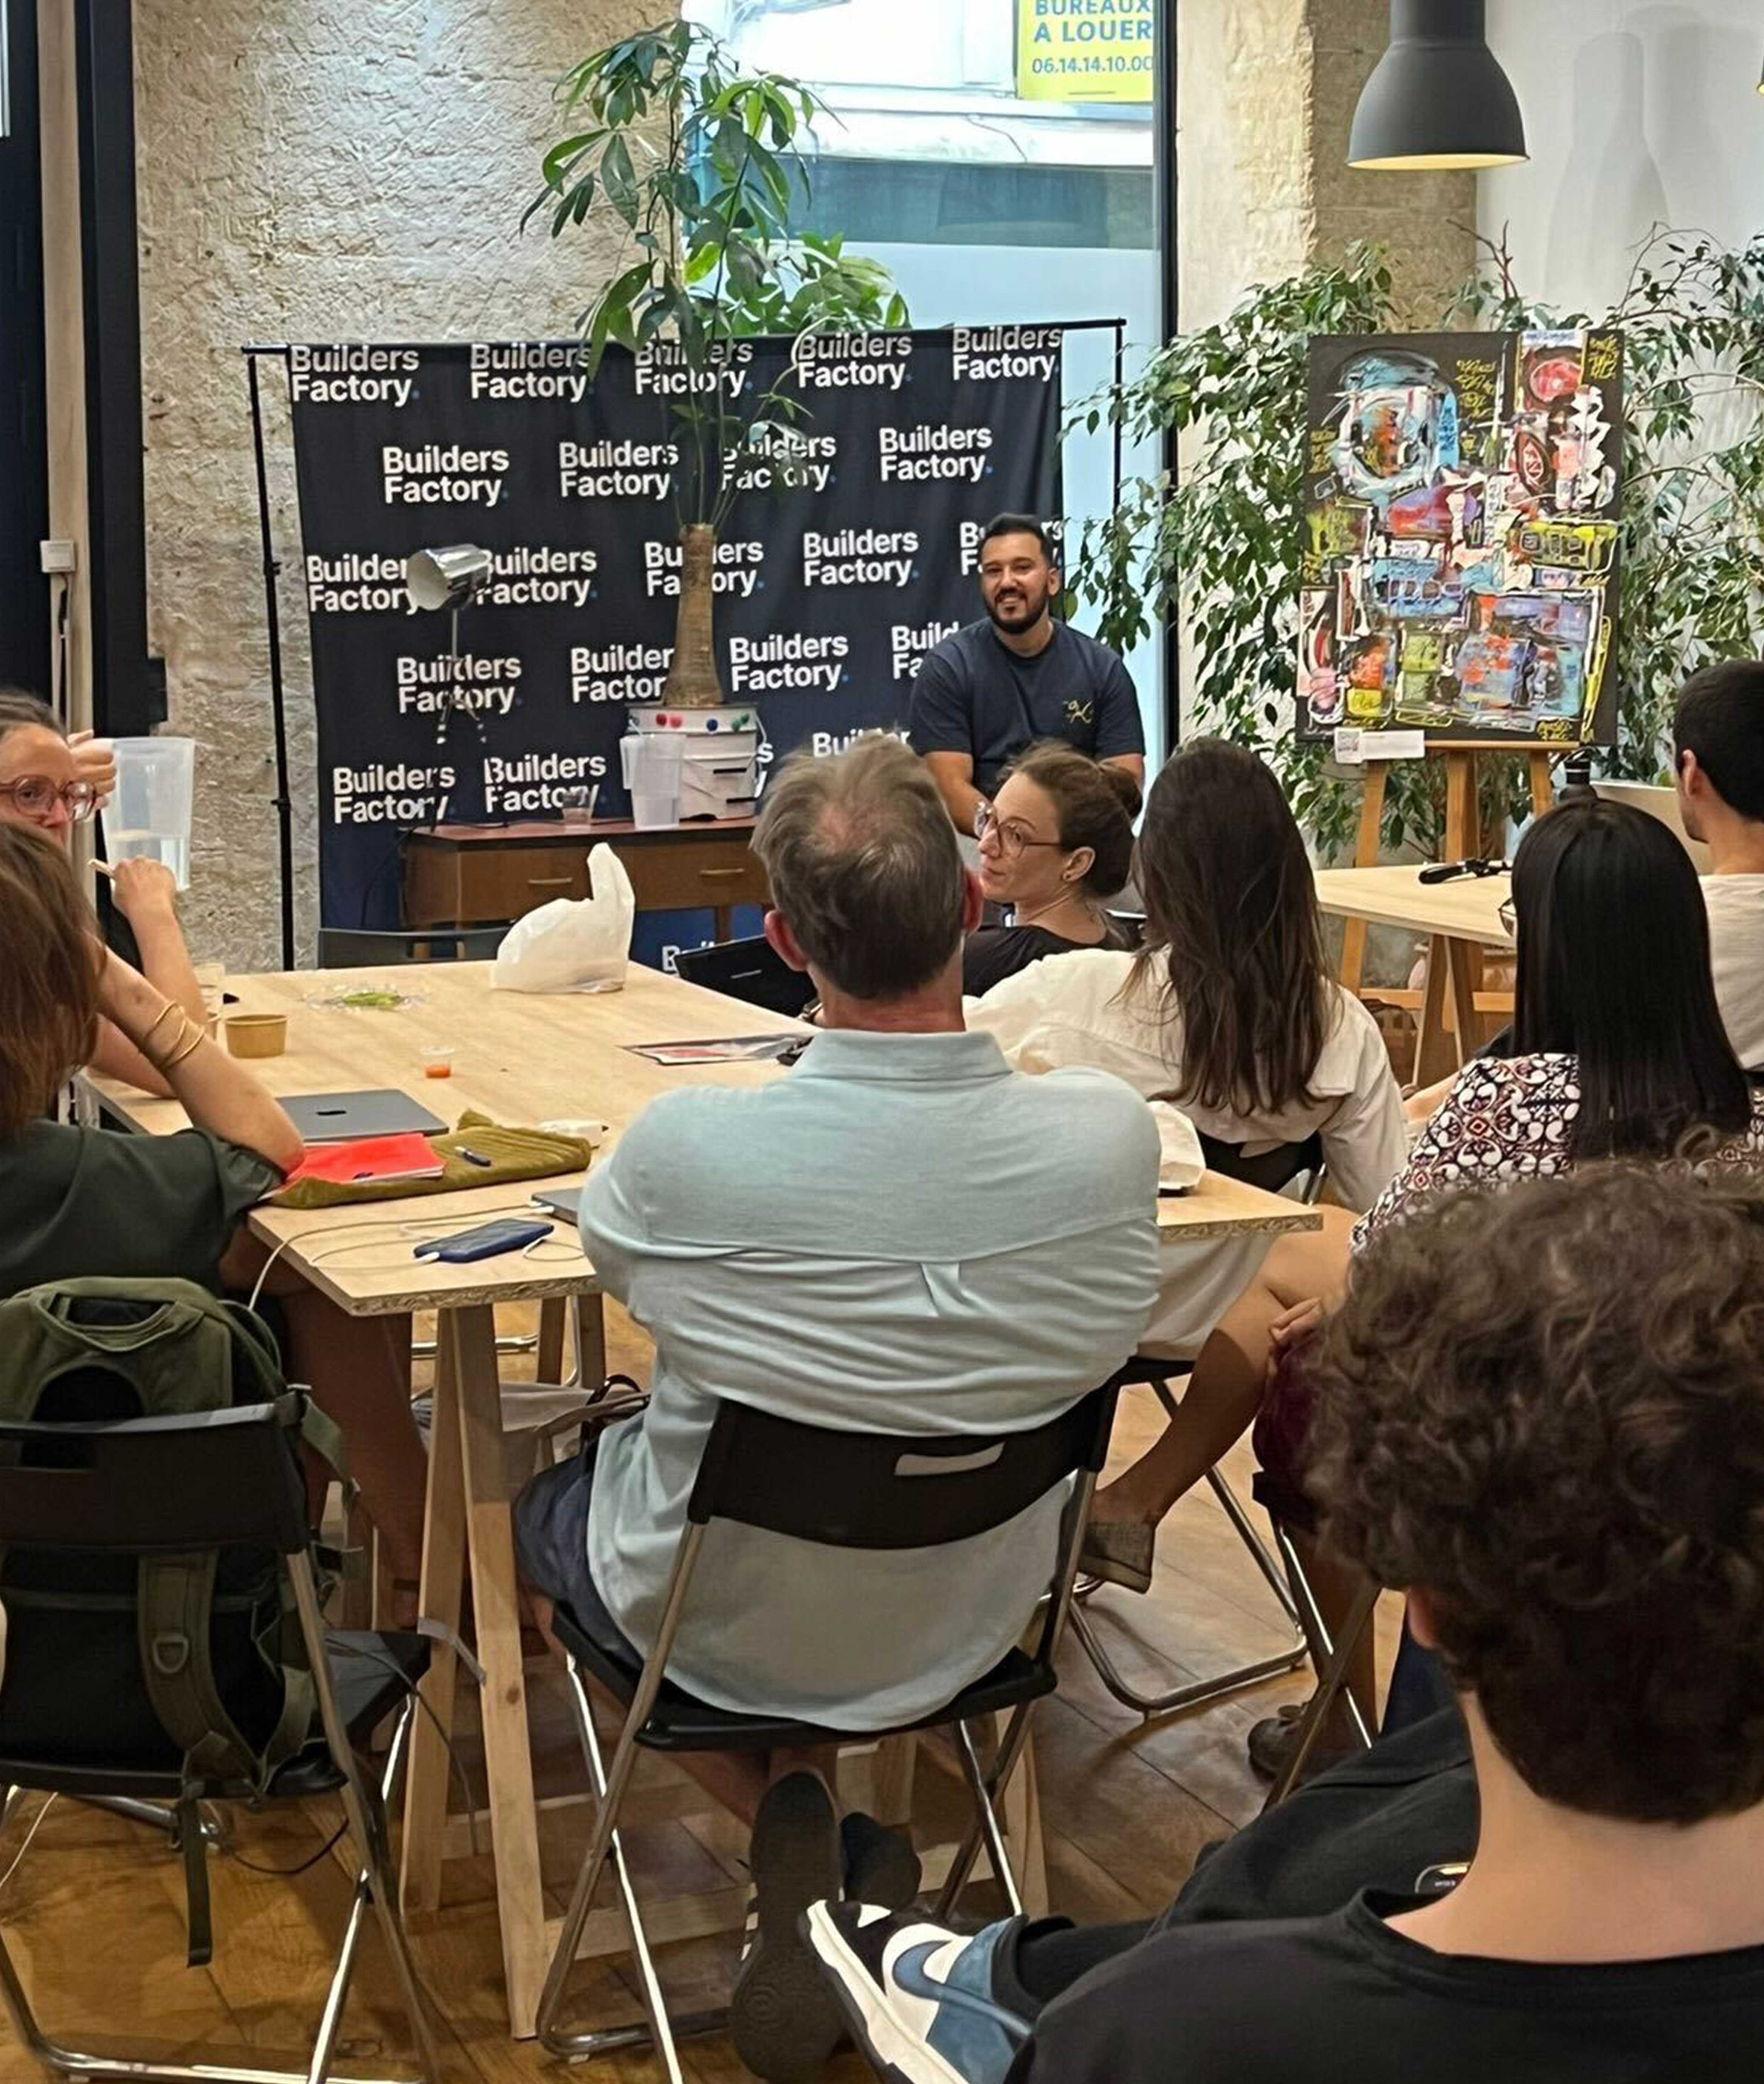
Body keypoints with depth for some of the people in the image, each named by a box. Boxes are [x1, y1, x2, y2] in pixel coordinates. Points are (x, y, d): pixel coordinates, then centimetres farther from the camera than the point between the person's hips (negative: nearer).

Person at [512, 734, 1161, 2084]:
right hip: (975, 1621, 3)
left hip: (731, 1632, -3)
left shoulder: (684, 1148, -32)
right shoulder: (1110, 1137, -25)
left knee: (534, 1493, 29)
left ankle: (785, 1819, 10)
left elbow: (613, 1257, -5)